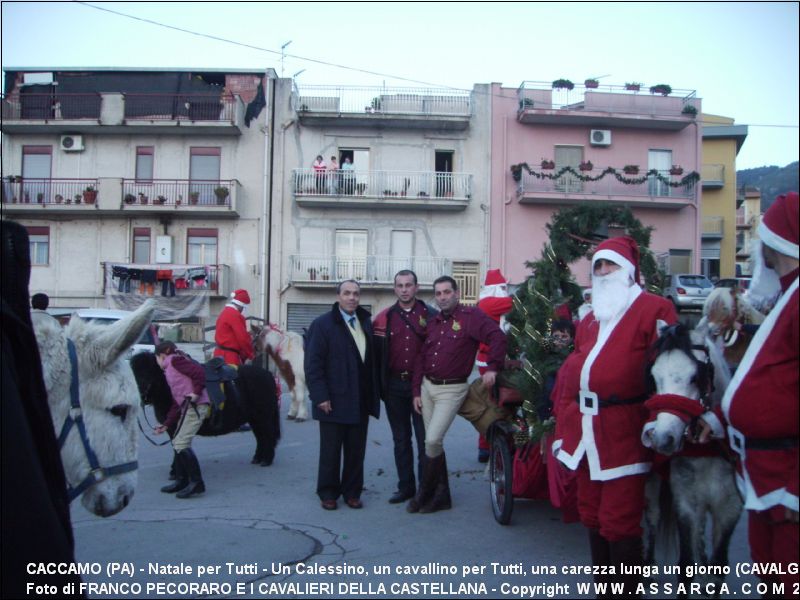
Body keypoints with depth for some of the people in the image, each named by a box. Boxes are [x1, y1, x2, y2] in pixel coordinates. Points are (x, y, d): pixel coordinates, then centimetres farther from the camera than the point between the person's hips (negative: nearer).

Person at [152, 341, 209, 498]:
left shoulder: (175, 360, -1)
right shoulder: (170, 370, 25)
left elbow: (199, 371, -18)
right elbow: (176, 402, 22)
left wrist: (197, 392, -16)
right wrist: (166, 425, 22)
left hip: (195, 405, -10)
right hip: (187, 407, 10)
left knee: (181, 443, -12)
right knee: (177, 442, 16)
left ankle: (197, 483, -9)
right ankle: (181, 481, 25)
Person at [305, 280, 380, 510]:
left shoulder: (365, 322, 12)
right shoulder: (322, 324, -6)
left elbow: (371, 359, 14)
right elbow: (313, 364, -9)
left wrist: (373, 393, 8)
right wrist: (320, 396, -15)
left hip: (361, 402, 5)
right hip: (334, 402, -5)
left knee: (356, 451, 11)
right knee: (331, 451, 6)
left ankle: (352, 492, 24)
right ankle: (328, 493, 20)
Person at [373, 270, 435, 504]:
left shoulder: (431, 315, -1)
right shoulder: (384, 318, 4)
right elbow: (376, 353, 3)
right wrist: (379, 385, -2)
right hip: (394, 386, 2)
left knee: (425, 438, 0)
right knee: (401, 439, 11)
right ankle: (405, 486, 21)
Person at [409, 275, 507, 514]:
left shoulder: (470, 316, -9)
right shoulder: (434, 322, 13)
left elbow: (497, 337, -19)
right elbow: (421, 357, 14)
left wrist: (492, 368, -24)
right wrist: (416, 391, 10)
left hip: (451, 389, -7)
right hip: (427, 386, 7)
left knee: (433, 440, -15)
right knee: (432, 442, 10)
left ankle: (424, 494, 3)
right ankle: (441, 496, 21)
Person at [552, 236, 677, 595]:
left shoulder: (654, 311, -4)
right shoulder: (590, 320, 18)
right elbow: (571, 375, 16)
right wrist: (564, 427, 11)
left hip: (625, 436, -7)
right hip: (587, 436, 8)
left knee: (620, 526, -3)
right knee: (592, 520, 16)